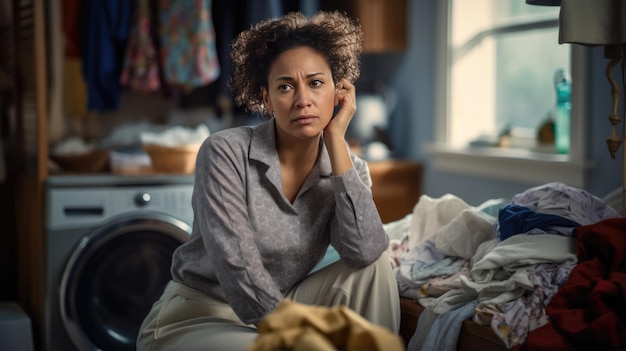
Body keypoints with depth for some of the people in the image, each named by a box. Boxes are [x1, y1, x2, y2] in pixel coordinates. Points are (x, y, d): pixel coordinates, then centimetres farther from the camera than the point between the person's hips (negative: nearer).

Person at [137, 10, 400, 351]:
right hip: (195, 319, -5)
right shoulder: (225, 153, -17)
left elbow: (365, 250, -22)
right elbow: (238, 268, -23)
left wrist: (335, 139, -18)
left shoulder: (346, 169, -2)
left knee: (374, 266, -16)